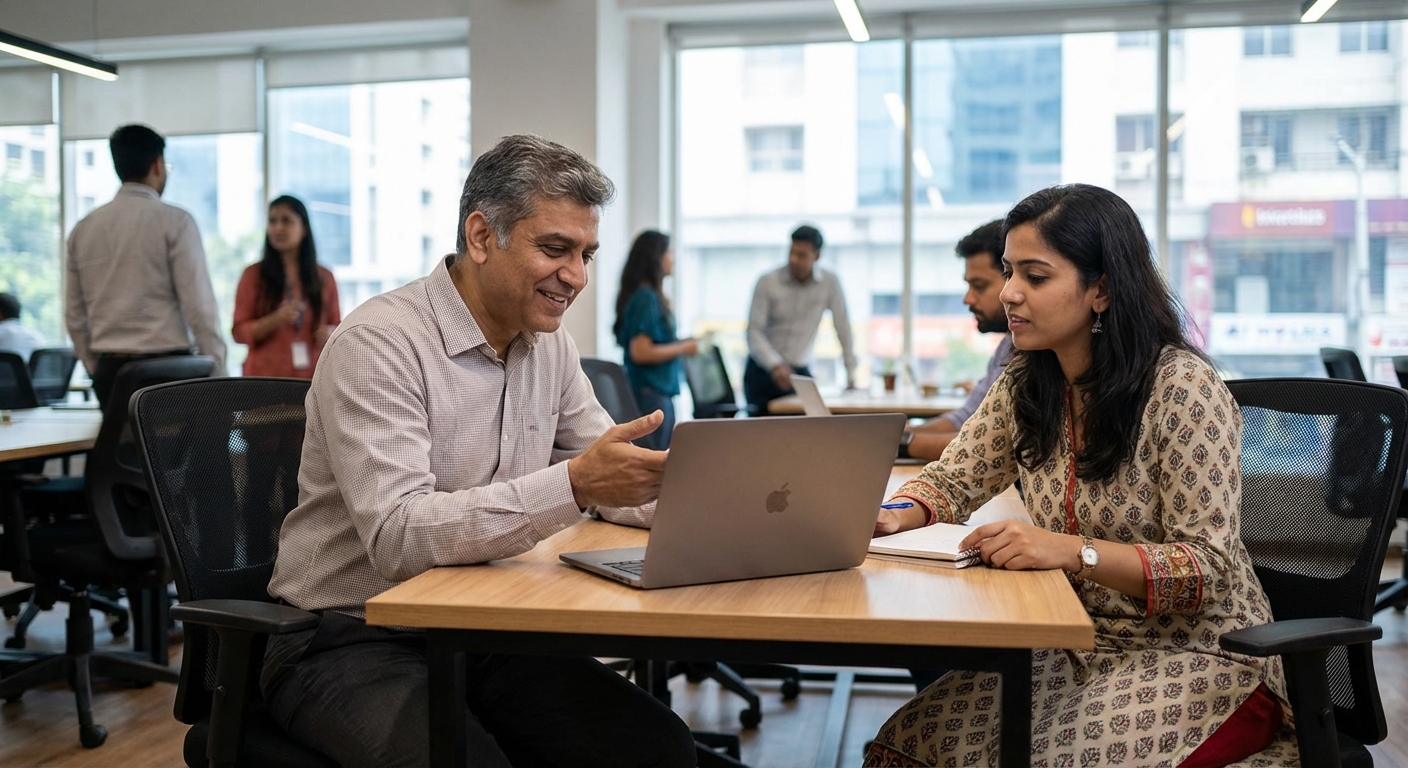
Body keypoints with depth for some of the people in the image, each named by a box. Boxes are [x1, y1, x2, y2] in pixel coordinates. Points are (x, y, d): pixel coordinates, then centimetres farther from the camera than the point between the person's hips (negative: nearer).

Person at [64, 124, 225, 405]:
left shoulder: (83, 229, 10)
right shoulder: (174, 221, -5)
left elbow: (74, 316, 13)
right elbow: (199, 304, -10)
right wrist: (217, 372, -4)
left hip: (110, 371, 5)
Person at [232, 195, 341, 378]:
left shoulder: (324, 277, 10)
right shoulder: (254, 274, 4)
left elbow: (337, 325, 17)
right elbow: (239, 331, 0)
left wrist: (330, 334, -6)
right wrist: (276, 319, -16)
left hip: (312, 376, 2)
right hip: (266, 377, -2)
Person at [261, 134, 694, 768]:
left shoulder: (550, 347, 7)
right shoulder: (379, 345, -16)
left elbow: (610, 485, 12)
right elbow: (398, 538, -27)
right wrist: (573, 485, -36)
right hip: (353, 641, -6)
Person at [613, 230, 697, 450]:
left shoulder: (647, 295, 12)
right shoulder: (646, 298, -16)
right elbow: (640, 352, -21)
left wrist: (679, 345, 12)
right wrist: (683, 348, -12)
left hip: (658, 390, 9)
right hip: (652, 391, -9)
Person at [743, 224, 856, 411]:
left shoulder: (830, 284, -5)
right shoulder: (767, 282, -8)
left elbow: (843, 329, 0)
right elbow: (754, 331, -11)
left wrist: (851, 376, 1)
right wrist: (775, 365, -25)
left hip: (799, 371, 1)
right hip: (762, 371, -1)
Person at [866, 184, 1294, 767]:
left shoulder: (1182, 386, -17)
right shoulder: (1025, 386, 3)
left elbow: (1210, 569, -19)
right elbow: (953, 480, 9)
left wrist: (1073, 550, -34)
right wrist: (896, 515, -15)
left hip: (1196, 653, -5)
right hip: (1083, 646, 5)